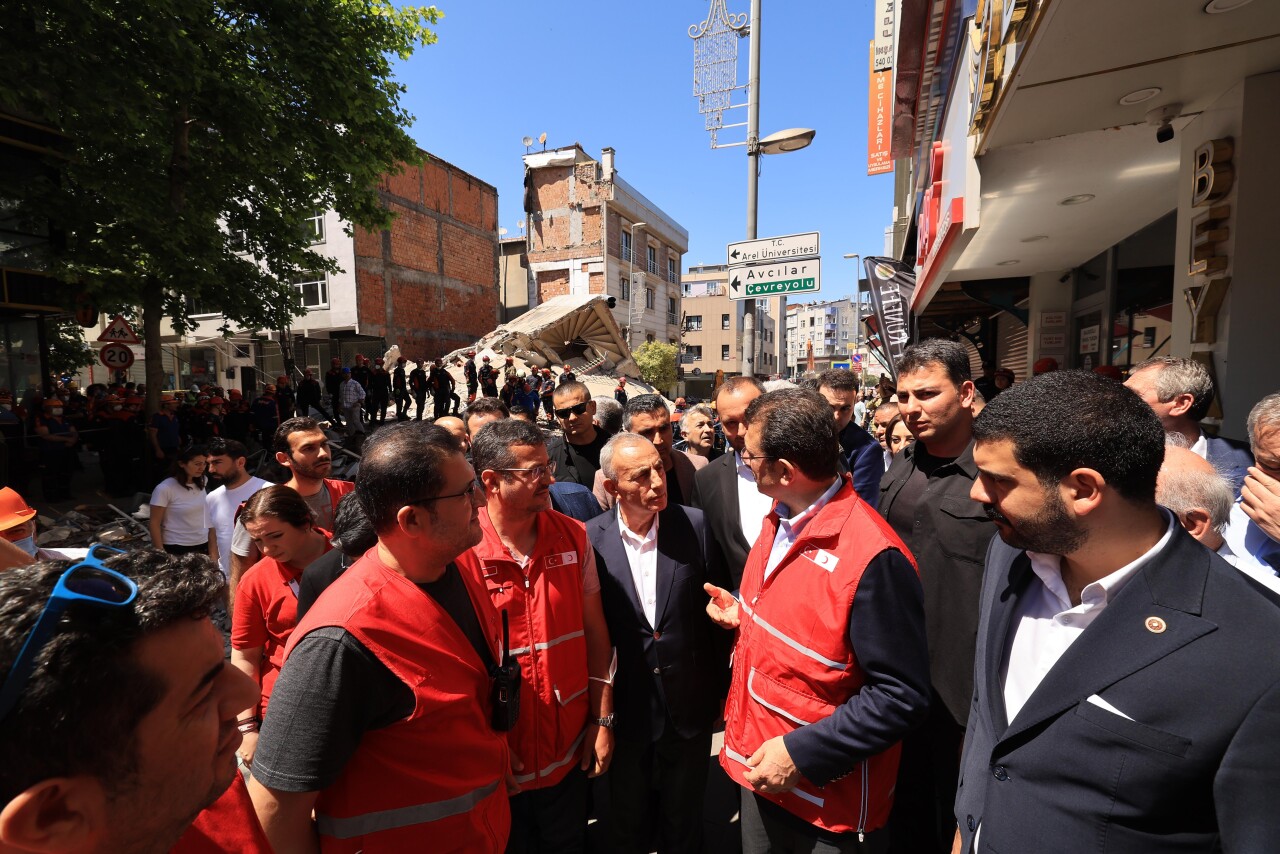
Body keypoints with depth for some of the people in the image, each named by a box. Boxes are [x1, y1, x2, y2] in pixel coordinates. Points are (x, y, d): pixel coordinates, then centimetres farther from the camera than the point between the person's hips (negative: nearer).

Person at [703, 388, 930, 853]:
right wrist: (744, 614, 0)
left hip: (827, 798, -7)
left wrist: (801, 755, -23)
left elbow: (901, 696, -23)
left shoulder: (873, 557, -28)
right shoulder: (780, 518, -2)